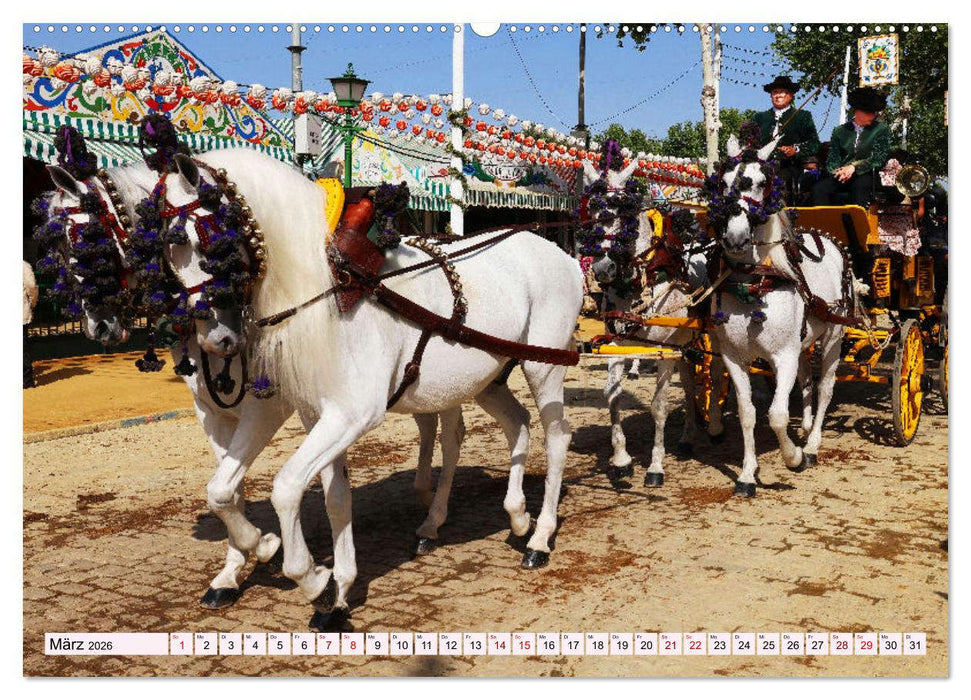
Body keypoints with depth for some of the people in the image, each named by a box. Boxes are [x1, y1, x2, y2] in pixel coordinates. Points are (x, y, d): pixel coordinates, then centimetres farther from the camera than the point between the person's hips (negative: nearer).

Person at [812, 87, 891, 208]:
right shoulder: (840, 131, 16)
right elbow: (832, 159, 12)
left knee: (860, 186, -38)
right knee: (819, 189, -28)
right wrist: (838, 171, -13)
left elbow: (879, 158, 0)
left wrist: (854, 166, -15)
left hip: (865, 175, -2)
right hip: (841, 176, 2)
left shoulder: (882, 130, 11)